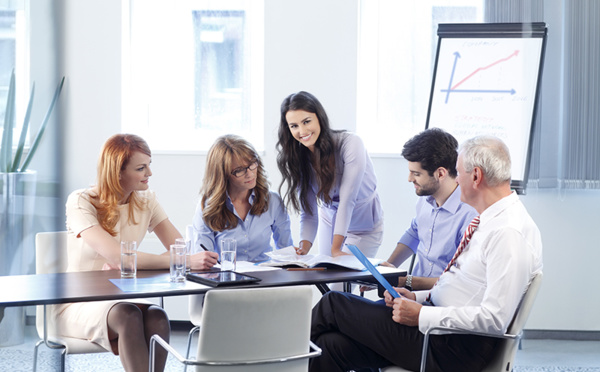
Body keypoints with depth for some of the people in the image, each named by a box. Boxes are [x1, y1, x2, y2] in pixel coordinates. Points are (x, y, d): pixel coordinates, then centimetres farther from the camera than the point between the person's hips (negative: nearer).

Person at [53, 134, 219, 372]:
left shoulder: (146, 201, 6)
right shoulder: (81, 203, -14)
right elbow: (116, 256, -28)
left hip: (122, 297, 4)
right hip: (78, 305, -4)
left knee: (157, 318, -30)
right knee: (128, 316, -36)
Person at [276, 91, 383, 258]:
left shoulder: (350, 144, -28)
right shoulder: (297, 158, -12)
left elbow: (347, 199, -31)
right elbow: (308, 212, -13)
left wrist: (336, 248, -35)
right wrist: (305, 245, -32)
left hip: (365, 227, -4)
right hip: (329, 223, 4)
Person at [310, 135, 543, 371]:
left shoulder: (508, 233, -20)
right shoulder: (489, 220, 13)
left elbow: (495, 319, -26)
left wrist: (421, 315, -21)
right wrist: (417, 297, 7)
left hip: (454, 351, -9)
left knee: (333, 304, -4)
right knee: (334, 345, -4)